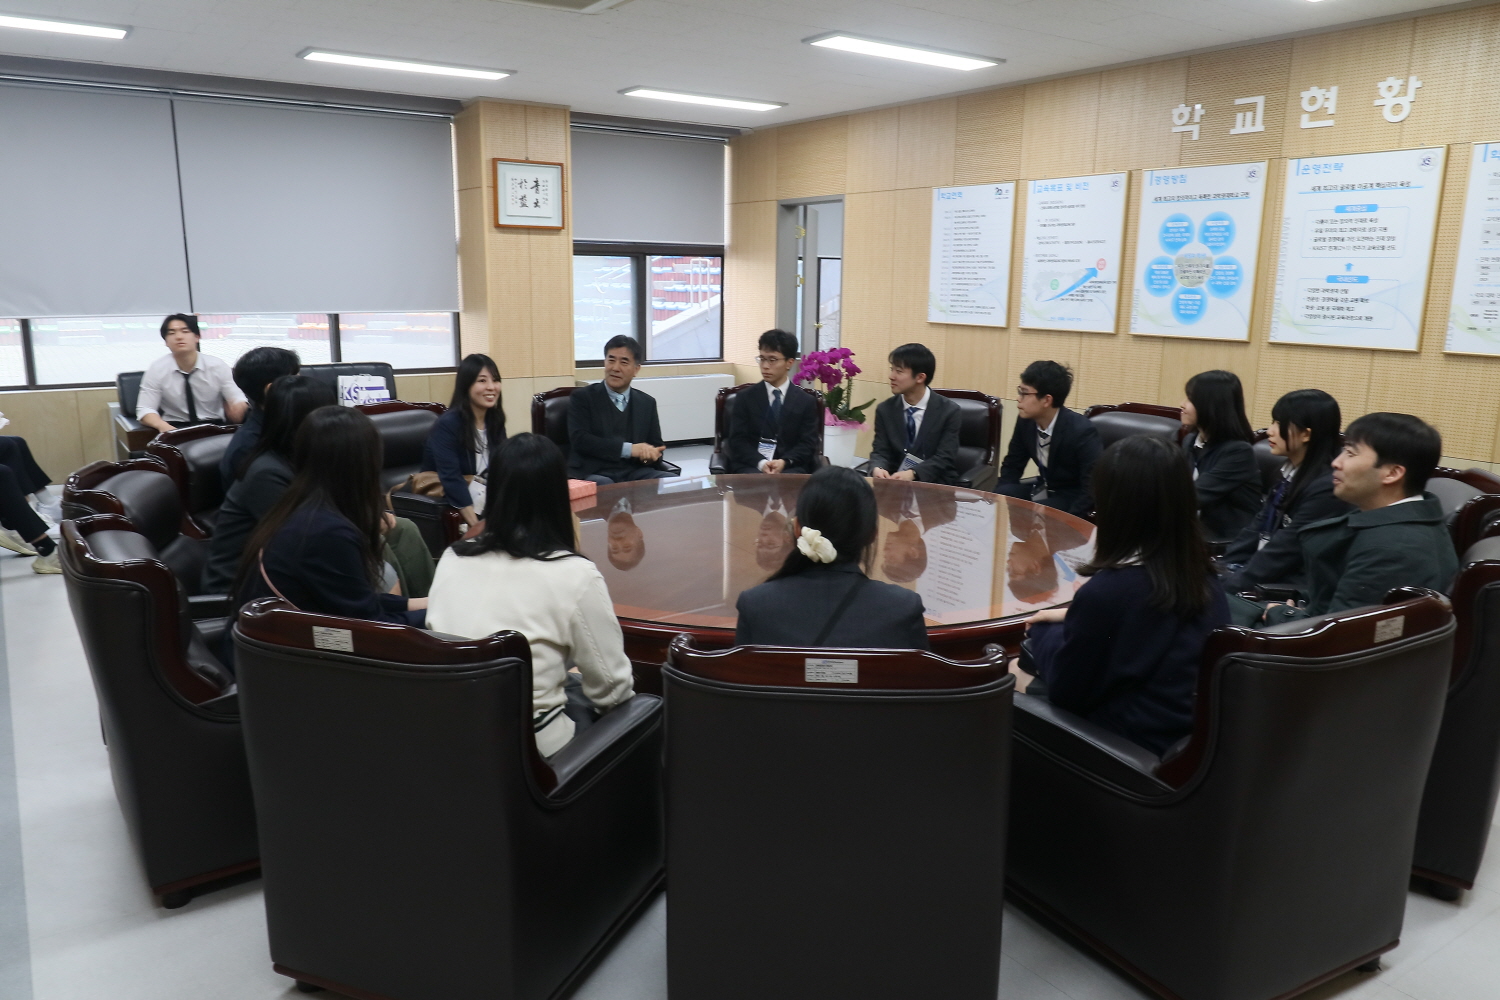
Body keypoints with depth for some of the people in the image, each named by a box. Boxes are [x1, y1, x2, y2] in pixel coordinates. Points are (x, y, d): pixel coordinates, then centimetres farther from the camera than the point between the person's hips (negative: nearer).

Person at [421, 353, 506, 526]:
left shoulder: (495, 422, 4)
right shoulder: (447, 424, -16)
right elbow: (452, 480, -25)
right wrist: (477, 526, -33)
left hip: (486, 501, 6)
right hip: (447, 504, -6)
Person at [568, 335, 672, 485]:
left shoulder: (647, 403, 17)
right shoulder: (583, 397, 4)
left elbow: (656, 445, 17)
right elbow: (580, 439, -10)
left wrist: (650, 454, -10)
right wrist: (628, 449, -18)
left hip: (635, 472, 4)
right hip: (593, 473, -4)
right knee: (605, 486, -39)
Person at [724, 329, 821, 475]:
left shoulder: (806, 402, 11)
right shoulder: (745, 398, 11)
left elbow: (808, 443, 5)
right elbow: (738, 440, 3)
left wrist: (784, 462, -15)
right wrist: (760, 462, -16)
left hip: (790, 467, 1)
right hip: (751, 466, -1)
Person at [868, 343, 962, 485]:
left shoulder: (949, 411, -6)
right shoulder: (885, 409, 4)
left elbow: (945, 458, -11)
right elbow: (880, 451, 1)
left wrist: (913, 474, -28)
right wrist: (877, 468, -23)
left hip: (935, 483, -3)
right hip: (894, 480, 3)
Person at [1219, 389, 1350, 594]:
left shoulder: (1326, 489, -18)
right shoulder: (1289, 472, 10)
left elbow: (1283, 552, -20)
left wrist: (1226, 585, -18)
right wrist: (1221, 570, 0)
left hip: (1289, 590, -8)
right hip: (1260, 574, 8)